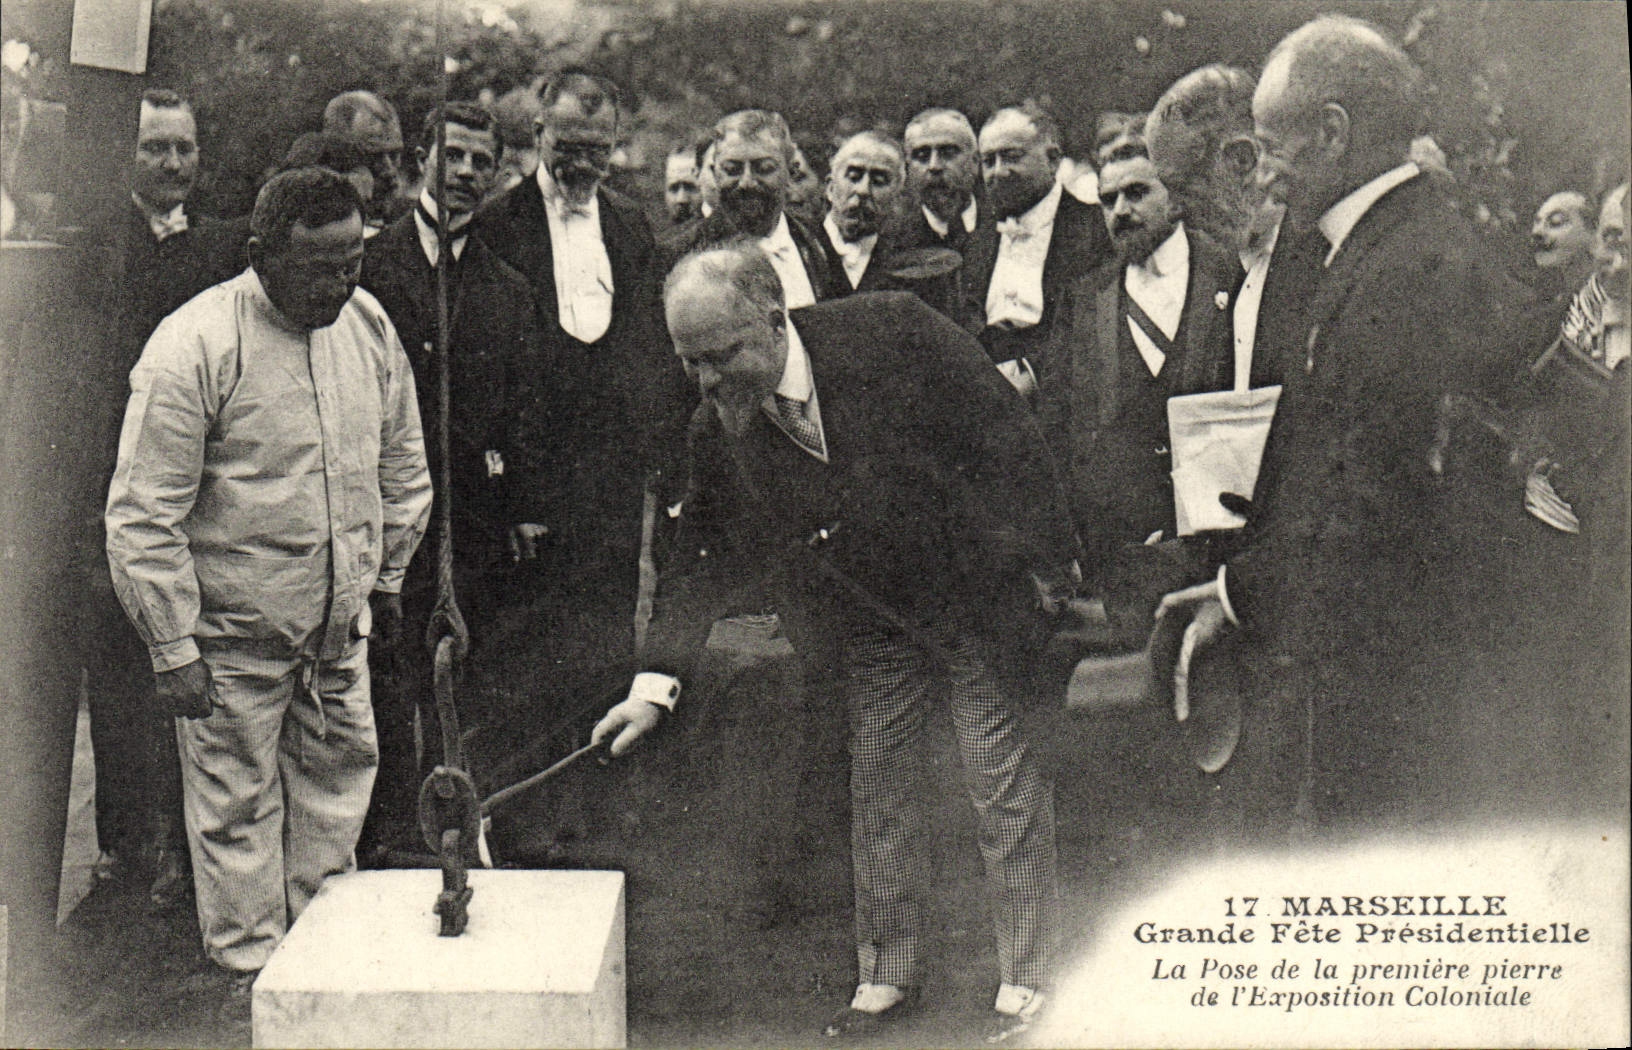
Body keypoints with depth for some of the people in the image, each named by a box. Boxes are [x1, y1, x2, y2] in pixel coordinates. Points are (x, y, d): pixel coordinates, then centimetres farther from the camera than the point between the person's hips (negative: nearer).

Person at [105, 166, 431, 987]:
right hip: (233, 635, -6)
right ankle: (252, 975, 20)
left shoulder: (367, 324, 1)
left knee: (339, 781, 15)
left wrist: (387, 574, 17)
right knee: (238, 805, 5)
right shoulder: (191, 349, -18)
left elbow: (402, 462, 16)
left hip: (340, 627, 6)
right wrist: (174, 649, -16)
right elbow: (144, 517, -16)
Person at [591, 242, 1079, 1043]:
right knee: (878, 789, 9)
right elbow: (698, 553, -1)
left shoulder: (892, 332, -24)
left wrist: (1050, 565, -13)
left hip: (975, 593, -4)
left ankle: (1023, 977, 17)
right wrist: (657, 680, -10)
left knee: (1002, 783, 3)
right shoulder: (718, 430, -10)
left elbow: (1004, 438, -16)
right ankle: (888, 975, 26)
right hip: (870, 629, 4)